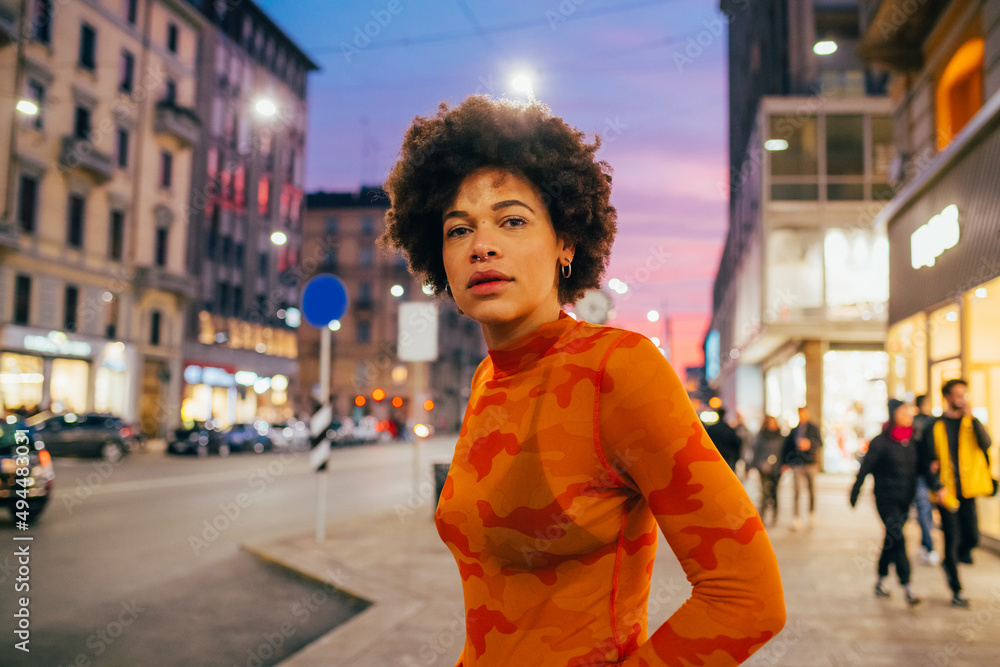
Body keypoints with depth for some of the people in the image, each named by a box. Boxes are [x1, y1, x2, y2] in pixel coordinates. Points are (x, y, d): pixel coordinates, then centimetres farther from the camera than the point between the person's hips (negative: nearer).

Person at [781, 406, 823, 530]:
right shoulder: (794, 430, 10)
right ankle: (795, 519, -6)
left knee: (811, 490, 8)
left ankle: (812, 514, 27)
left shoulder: (814, 428, 5)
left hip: (810, 463, 0)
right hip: (797, 463, 0)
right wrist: (785, 462, 6)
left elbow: (819, 443, -7)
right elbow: (787, 445, 11)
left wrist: (809, 443, -28)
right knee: (796, 491, -7)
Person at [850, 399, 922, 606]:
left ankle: (880, 581, 27)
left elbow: (915, 470, 12)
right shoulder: (881, 441, -10)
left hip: (904, 500, 6)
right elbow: (865, 468, -6)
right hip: (886, 499, -6)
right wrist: (855, 493, -3)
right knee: (898, 540, -11)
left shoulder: (911, 442, 7)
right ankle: (907, 588, -8)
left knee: (891, 540, 14)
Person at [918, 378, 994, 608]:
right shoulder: (934, 427, -1)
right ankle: (956, 591, 11)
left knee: (972, 537, -1)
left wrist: (972, 418, -18)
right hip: (946, 492, -3)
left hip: (968, 490, 3)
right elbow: (927, 460, -2)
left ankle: (950, 562, 31)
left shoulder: (971, 423, 6)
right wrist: (937, 487, -13)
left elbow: (986, 444, -12)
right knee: (952, 540, -1)